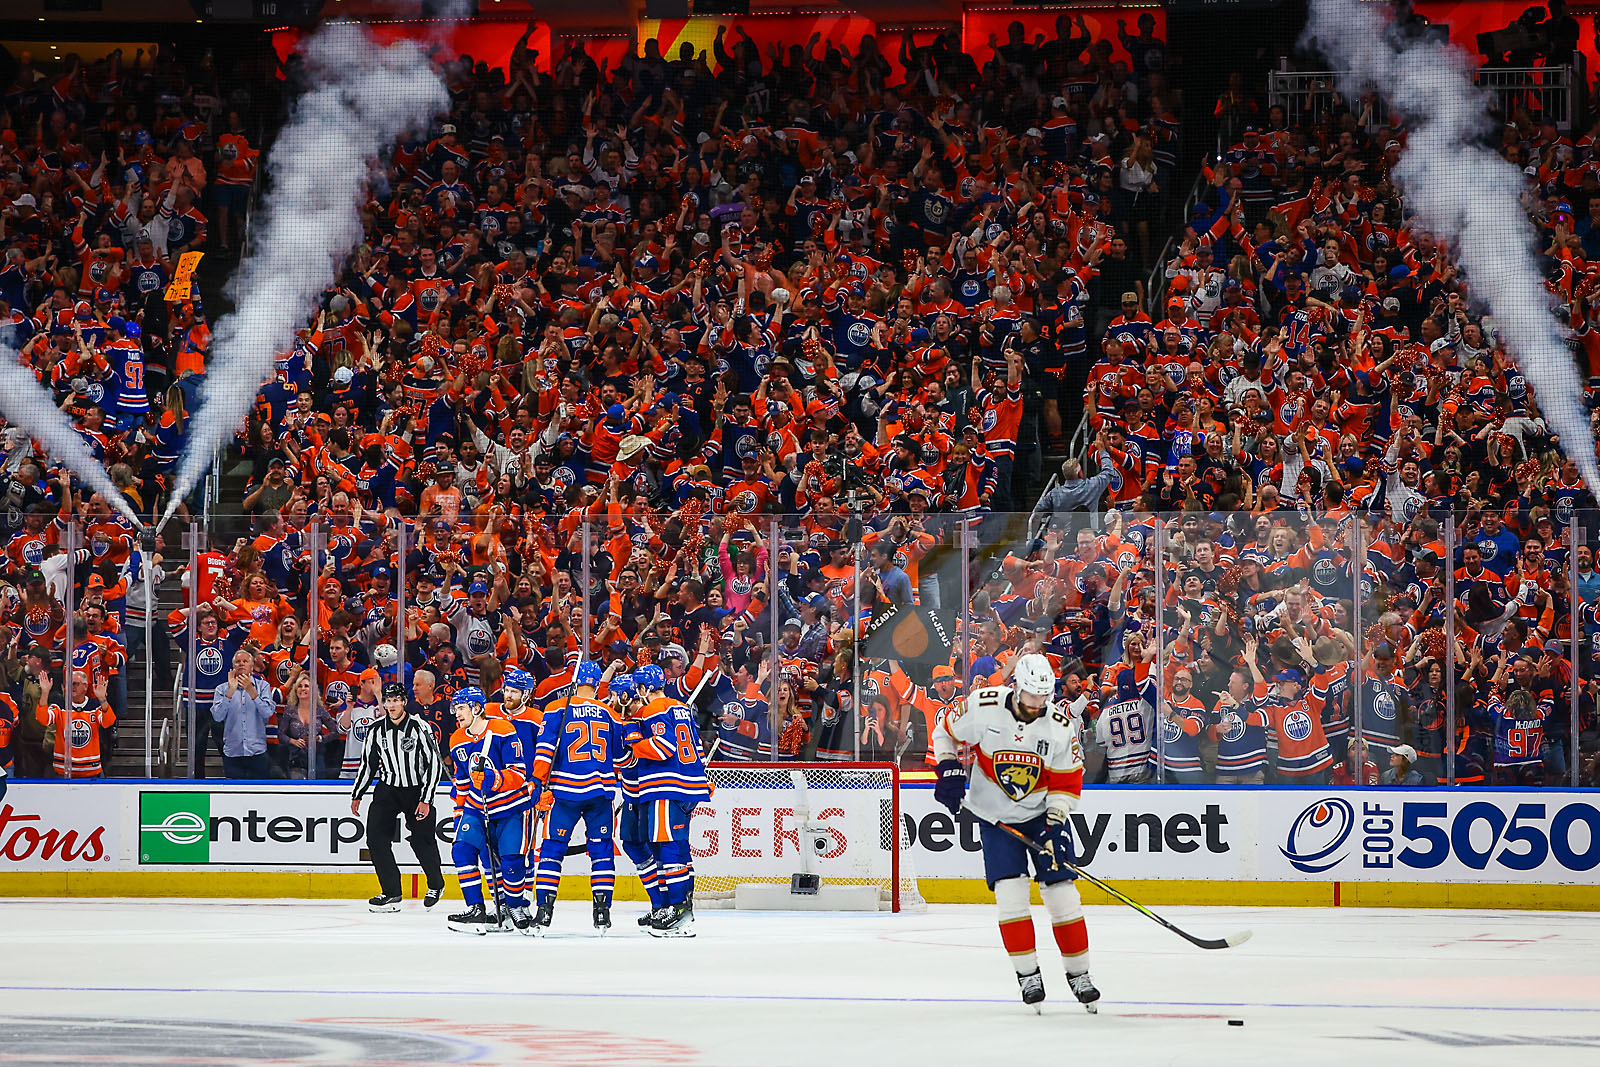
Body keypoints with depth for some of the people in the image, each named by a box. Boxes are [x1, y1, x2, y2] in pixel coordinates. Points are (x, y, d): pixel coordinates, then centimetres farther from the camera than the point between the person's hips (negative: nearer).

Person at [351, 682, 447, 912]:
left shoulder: (419, 727, -14)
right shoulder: (376, 730, -1)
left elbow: (434, 763, -12)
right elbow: (368, 763, 11)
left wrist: (426, 800, -16)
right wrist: (356, 795, 10)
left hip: (417, 790, -4)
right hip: (388, 788, 4)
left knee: (422, 840, -5)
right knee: (376, 837, -11)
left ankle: (436, 885, 23)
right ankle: (391, 893, -4)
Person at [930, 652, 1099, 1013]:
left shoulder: (1058, 724, -16)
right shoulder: (983, 707, -19)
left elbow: (1067, 781, -8)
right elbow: (945, 731, 0)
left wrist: (1055, 827, -18)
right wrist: (949, 770, -11)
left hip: (1043, 810, 1)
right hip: (995, 815, -1)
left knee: (1061, 889, -4)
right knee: (1010, 891, -13)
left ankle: (1078, 973, 9)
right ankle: (1028, 975, -3)